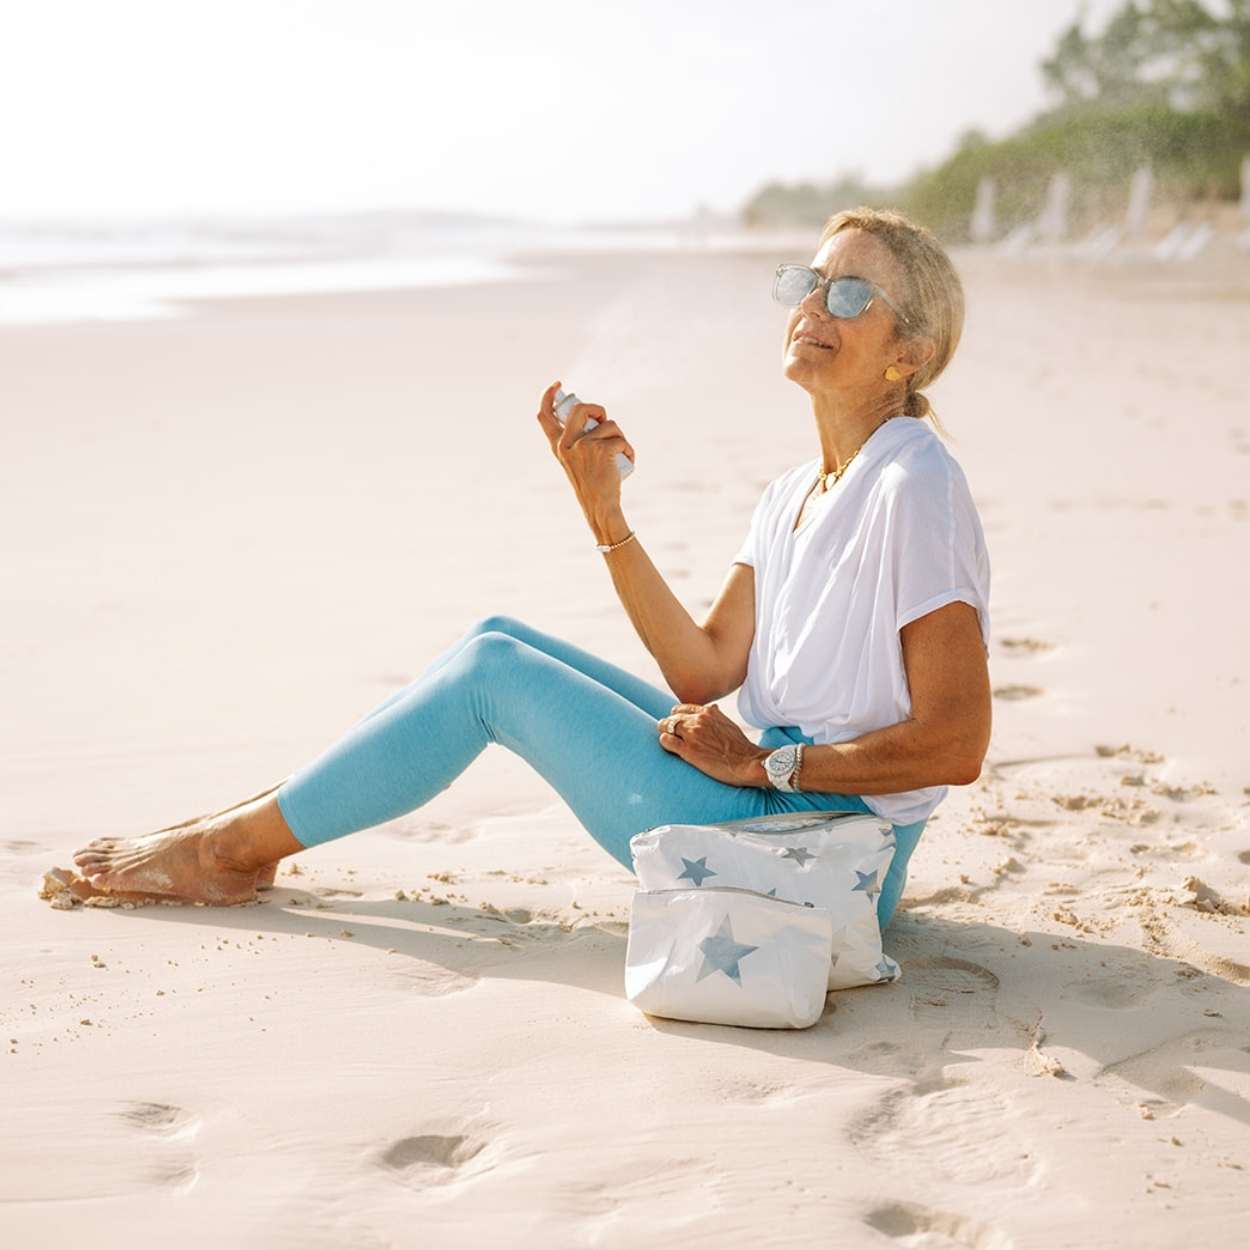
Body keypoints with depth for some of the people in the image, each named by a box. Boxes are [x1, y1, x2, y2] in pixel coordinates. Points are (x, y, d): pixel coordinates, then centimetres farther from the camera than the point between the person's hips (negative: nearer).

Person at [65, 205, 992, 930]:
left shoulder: (916, 486, -16)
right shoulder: (793, 495, 11)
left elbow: (956, 744, -21)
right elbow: (705, 670, 5)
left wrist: (765, 764, -15)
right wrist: (604, 511, -4)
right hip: (776, 809, 8)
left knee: (491, 671, -6)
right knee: (497, 641, 6)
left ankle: (231, 849, 9)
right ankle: (254, 822, 16)